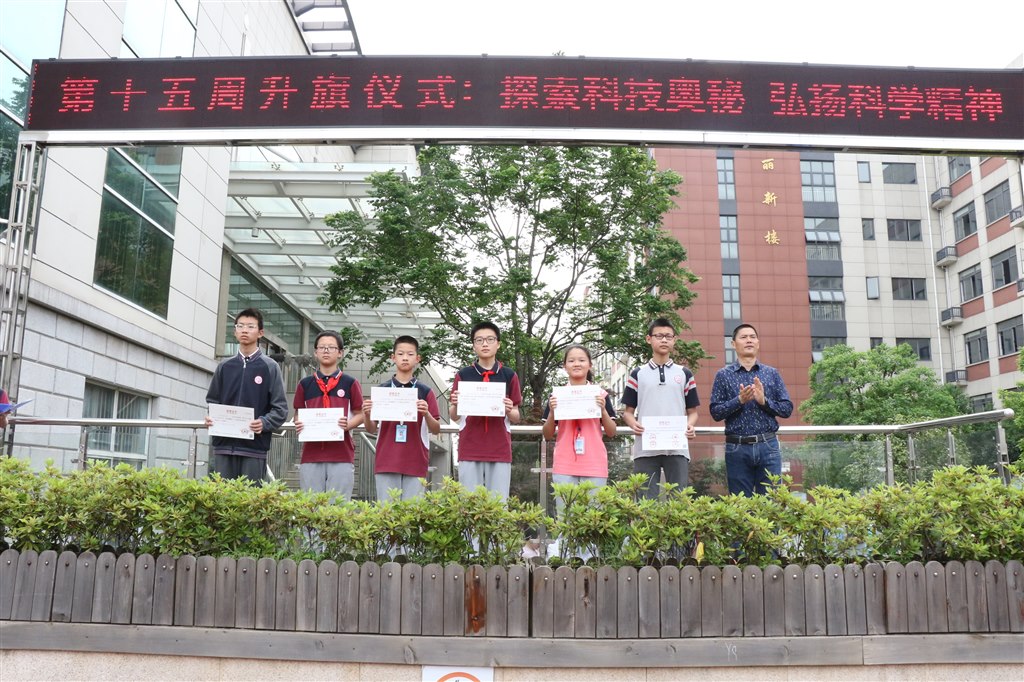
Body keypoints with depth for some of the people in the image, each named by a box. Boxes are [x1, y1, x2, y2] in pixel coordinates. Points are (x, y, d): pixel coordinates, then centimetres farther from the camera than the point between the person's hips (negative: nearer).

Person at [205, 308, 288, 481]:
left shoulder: (270, 367, 3)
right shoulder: (224, 367, 13)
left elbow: (280, 408, 0)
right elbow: (212, 401, 19)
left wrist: (264, 423, -17)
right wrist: (210, 417, -1)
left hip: (254, 447, -3)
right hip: (224, 445, 3)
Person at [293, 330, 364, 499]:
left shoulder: (350, 383, 5)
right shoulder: (305, 384, 11)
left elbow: (359, 414, 8)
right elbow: (298, 414, 18)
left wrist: (348, 425, -12)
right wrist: (298, 424, -4)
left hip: (341, 455, -2)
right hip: (311, 454, 2)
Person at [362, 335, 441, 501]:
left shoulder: (425, 392, 5)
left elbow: (436, 430, 4)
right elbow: (371, 429, 10)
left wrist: (426, 414, -15)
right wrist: (366, 415, -10)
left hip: (416, 463, -1)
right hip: (386, 463, 1)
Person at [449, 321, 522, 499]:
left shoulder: (509, 376, 5)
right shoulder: (463, 375, 5)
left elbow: (517, 418, 9)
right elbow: (454, 416, 10)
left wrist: (509, 410, -12)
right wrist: (455, 404, -11)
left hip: (500, 450, 0)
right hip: (469, 449, 0)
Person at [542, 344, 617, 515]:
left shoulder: (600, 394, 6)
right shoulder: (557, 394, 7)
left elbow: (611, 433, 5)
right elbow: (548, 435, 8)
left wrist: (603, 409, -10)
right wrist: (552, 411, -9)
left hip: (594, 466, 0)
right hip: (564, 466, 0)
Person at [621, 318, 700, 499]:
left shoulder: (685, 374, 12)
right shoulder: (638, 374, 10)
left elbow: (692, 411, 12)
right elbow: (628, 411, 9)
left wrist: (690, 425, -10)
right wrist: (634, 424, -12)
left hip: (677, 449, 1)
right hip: (645, 449, 0)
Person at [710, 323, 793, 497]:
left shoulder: (772, 373, 10)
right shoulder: (723, 375, 4)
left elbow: (787, 409, 5)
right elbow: (715, 412, -2)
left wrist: (764, 401, -11)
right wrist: (739, 400, -16)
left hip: (768, 445, 1)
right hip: (737, 448, -1)